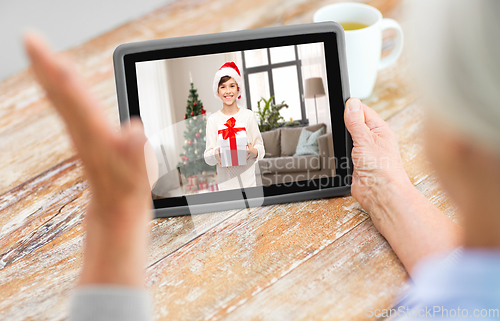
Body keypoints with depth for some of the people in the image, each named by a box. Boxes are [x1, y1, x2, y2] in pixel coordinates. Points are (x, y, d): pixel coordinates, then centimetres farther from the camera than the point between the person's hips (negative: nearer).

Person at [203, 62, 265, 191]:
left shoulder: (248, 115, 1)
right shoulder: (213, 120, 0)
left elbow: (260, 147, 4)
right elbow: (207, 157, -1)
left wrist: (253, 151, -18)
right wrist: (216, 153, -22)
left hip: (248, 179, 0)